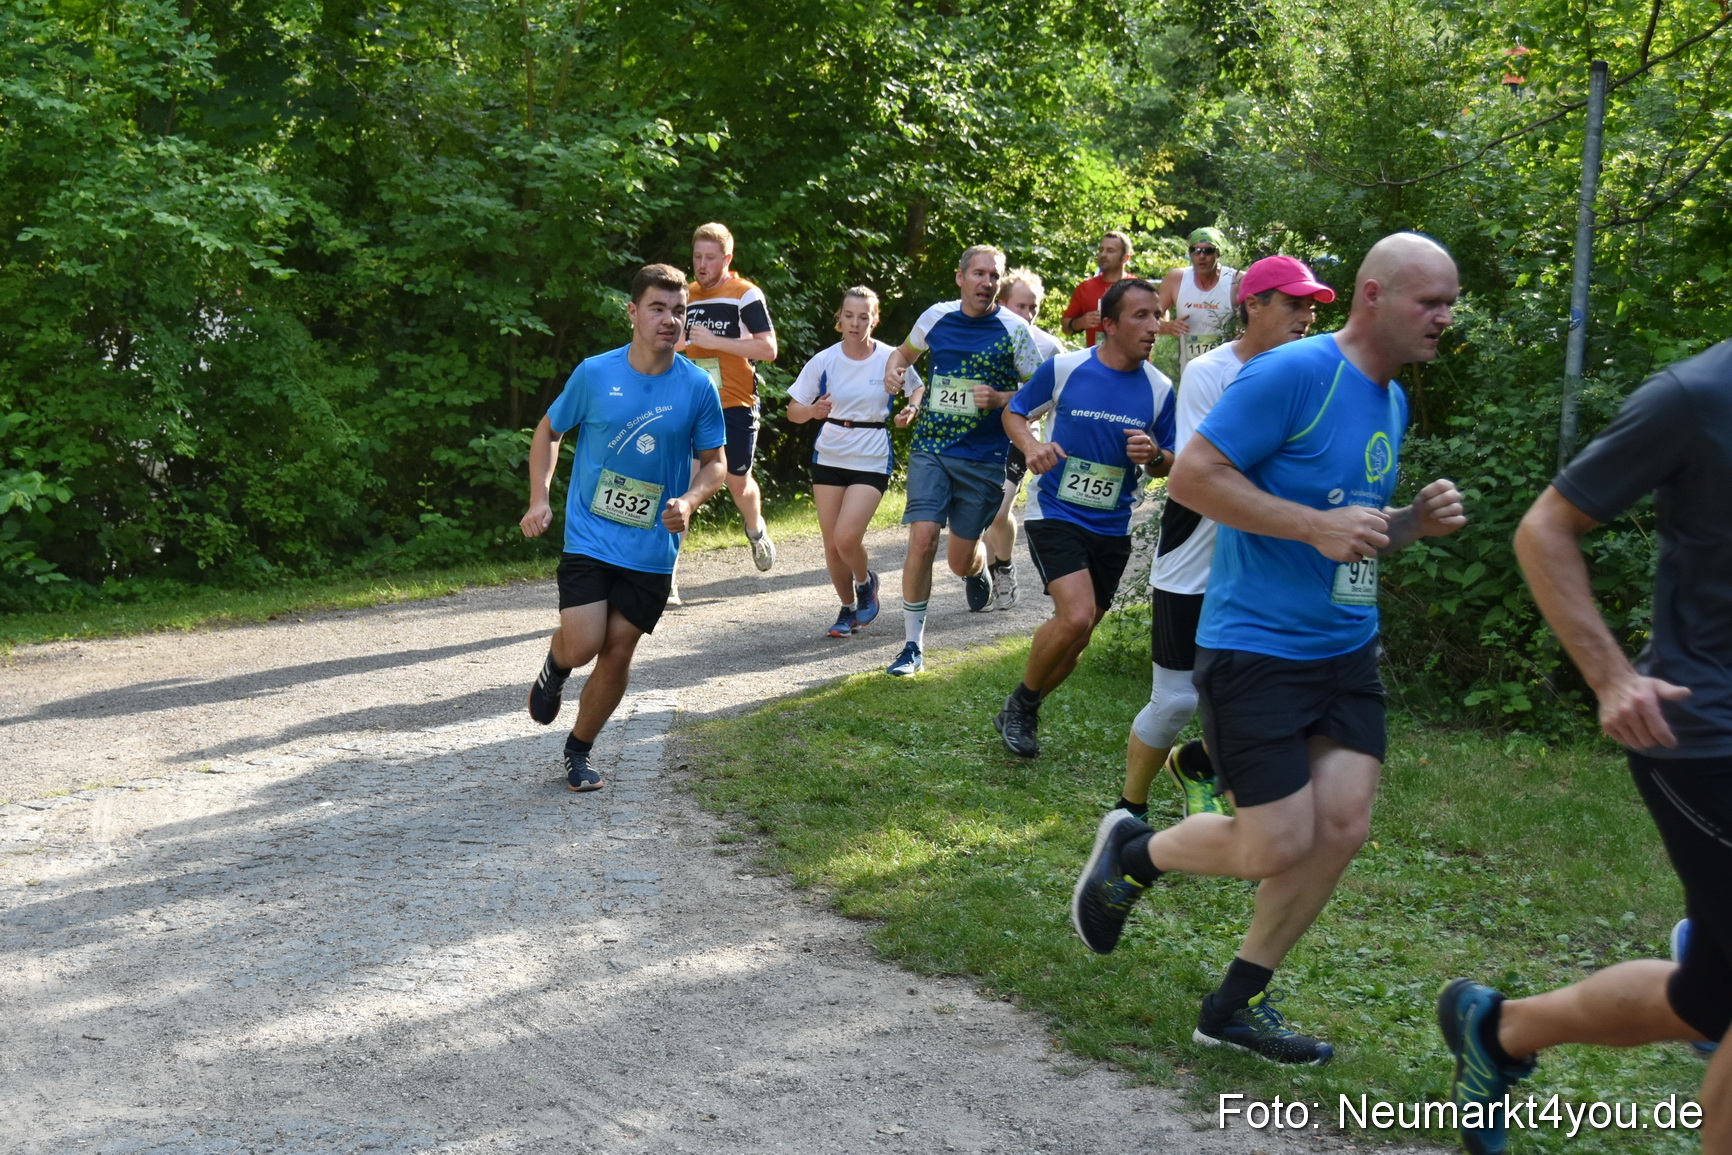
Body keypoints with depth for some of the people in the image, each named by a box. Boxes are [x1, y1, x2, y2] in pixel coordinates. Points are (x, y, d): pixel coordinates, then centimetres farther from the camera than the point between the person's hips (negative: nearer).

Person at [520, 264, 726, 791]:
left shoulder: (697, 387, -4)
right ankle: (555, 664, 24)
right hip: (589, 536, -1)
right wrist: (539, 500, 0)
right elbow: (548, 431, 10)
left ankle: (579, 749, 27)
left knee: (616, 655, 5)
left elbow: (714, 462, 6)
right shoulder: (595, 374, -6)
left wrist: (689, 501, -15)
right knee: (582, 646, -14)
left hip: (652, 549, 1)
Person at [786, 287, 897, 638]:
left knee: (846, 538, -18)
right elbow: (793, 411, 1)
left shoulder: (890, 359, -7)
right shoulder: (824, 361, -3)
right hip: (829, 459, 3)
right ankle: (848, 609, 27)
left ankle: (865, 582, 15)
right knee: (831, 546, 4)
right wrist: (813, 410, -21)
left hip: (872, 462, -3)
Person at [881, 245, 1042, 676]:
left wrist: (1001, 399, -20)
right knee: (922, 540, -14)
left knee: (961, 560, 4)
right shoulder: (937, 317, 3)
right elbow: (905, 351, 23)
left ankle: (977, 568, 45)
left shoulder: (1013, 330, -5)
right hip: (930, 450, 2)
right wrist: (893, 369, 0)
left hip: (983, 458, -1)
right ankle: (913, 645, -2)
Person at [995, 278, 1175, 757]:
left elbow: (1168, 466, 8)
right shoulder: (1064, 368, -10)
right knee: (1076, 616, -22)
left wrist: (1154, 456, -16)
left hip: (1112, 527, 4)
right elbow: (1014, 413, 5)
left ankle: (1023, 713, 34)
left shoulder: (1159, 388, -2)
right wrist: (1031, 445, -17)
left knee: (1075, 637, 10)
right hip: (1055, 515, -4)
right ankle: (1020, 704, 2)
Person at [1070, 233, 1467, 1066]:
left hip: (1346, 651, 8)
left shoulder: (1392, 400, 13)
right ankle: (1132, 853, 23)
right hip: (1256, 647, -8)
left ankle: (1236, 1004, 16)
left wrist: (1415, 522, 3)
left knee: (1341, 828, 0)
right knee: (1279, 847, -7)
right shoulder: (1293, 373, -15)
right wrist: (1317, 526, -24)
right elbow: (1192, 476, -19)